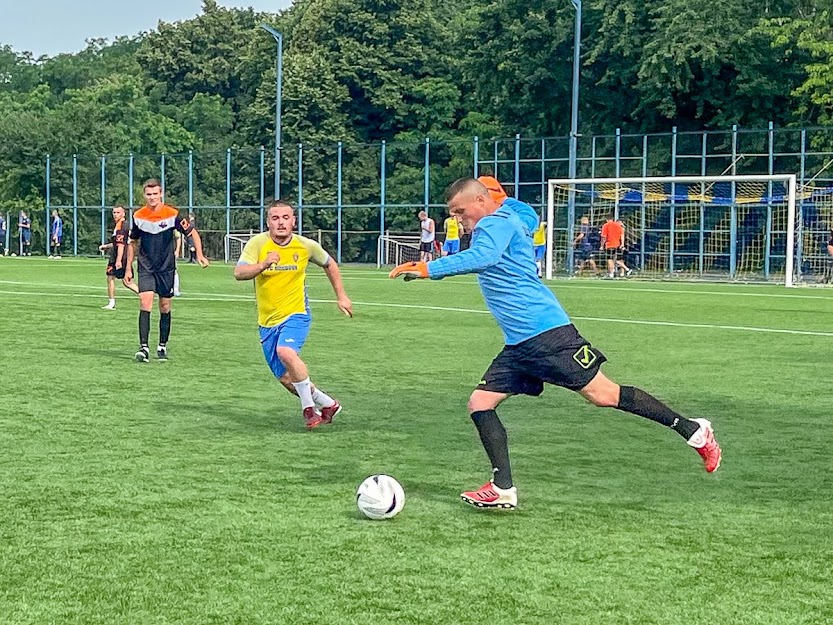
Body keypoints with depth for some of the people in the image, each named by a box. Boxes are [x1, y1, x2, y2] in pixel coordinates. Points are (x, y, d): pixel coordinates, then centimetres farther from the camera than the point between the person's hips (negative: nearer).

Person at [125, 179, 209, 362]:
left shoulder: (172, 214, -10)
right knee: (145, 302, -15)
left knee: (165, 307, 5)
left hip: (167, 268, 0)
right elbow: (133, 242, 11)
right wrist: (128, 268, 10)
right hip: (146, 268, 1)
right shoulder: (138, 216, -2)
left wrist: (199, 254, -15)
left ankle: (162, 347, 20)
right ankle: (144, 347, -17)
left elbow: (192, 233, -1)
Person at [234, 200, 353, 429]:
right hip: (267, 321, 2)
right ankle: (327, 404, 28)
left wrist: (341, 296, 13)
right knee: (286, 379, 5)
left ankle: (309, 407, -14)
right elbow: (239, 273, -24)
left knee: (286, 351, -32)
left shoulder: (306, 246, -6)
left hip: (296, 314, -2)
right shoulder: (258, 243, -11)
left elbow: (329, 264, 14)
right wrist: (263, 265, -41)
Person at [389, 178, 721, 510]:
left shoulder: (498, 223, -10)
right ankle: (503, 490, 3)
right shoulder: (513, 217, 18)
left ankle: (692, 430, 5)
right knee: (480, 403, 2)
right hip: (518, 345, 10)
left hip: (544, 331, -10)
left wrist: (428, 268, -35)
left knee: (603, 394, -8)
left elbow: (481, 257, -31)